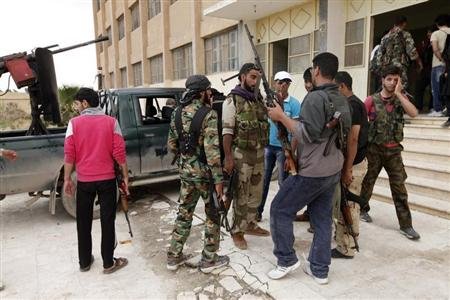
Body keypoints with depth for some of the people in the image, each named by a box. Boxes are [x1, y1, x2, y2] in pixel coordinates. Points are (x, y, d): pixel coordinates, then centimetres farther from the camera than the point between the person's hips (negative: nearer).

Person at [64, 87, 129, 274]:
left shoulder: (74, 123, -3)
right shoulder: (111, 122, -3)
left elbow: (69, 154, -5)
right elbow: (119, 152, -6)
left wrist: (67, 178, 5)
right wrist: (125, 176, 2)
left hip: (84, 180, 1)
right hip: (107, 179, 0)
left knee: (83, 222, 15)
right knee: (107, 221, 7)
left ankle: (84, 262, 26)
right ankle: (109, 263, 14)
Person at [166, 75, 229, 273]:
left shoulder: (178, 113, 5)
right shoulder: (208, 114, -16)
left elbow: (171, 145, 11)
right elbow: (212, 150, -22)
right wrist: (218, 179, -19)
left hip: (185, 171, 6)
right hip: (205, 172, -6)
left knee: (184, 214, 17)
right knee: (213, 215, 10)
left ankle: (174, 257, 27)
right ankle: (208, 260, 20)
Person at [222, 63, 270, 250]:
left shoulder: (259, 99, 10)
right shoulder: (232, 100, -9)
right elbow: (227, 131, -14)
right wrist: (228, 157, -18)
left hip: (259, 154, 7)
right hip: (241, 155, -6)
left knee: (256, 193, 16)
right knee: (241, 195, 3)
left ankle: (250, 224, 33)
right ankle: (237, 231, 18)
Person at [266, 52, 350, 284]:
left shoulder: (315, 97, -17)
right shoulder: (342, 100, 11)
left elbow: (307, 134, -23)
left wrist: (281, 117, -16)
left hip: (312, 171, -9)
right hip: (333, 169, 9)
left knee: (280, 209, 5)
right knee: (322, 217, 14)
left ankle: (287, 260, 14)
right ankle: (319, 269, 22)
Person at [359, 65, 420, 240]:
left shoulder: (401, 98, 4)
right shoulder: (372, 100, -5)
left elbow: (413, 113, -14)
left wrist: (398, 93, -14)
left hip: (394, 149, 2)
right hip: (374, 148, -2)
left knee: (399, 186, 2)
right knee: (368, 181, 13)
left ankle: (406, 225, 8)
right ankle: (363, 209, 35)